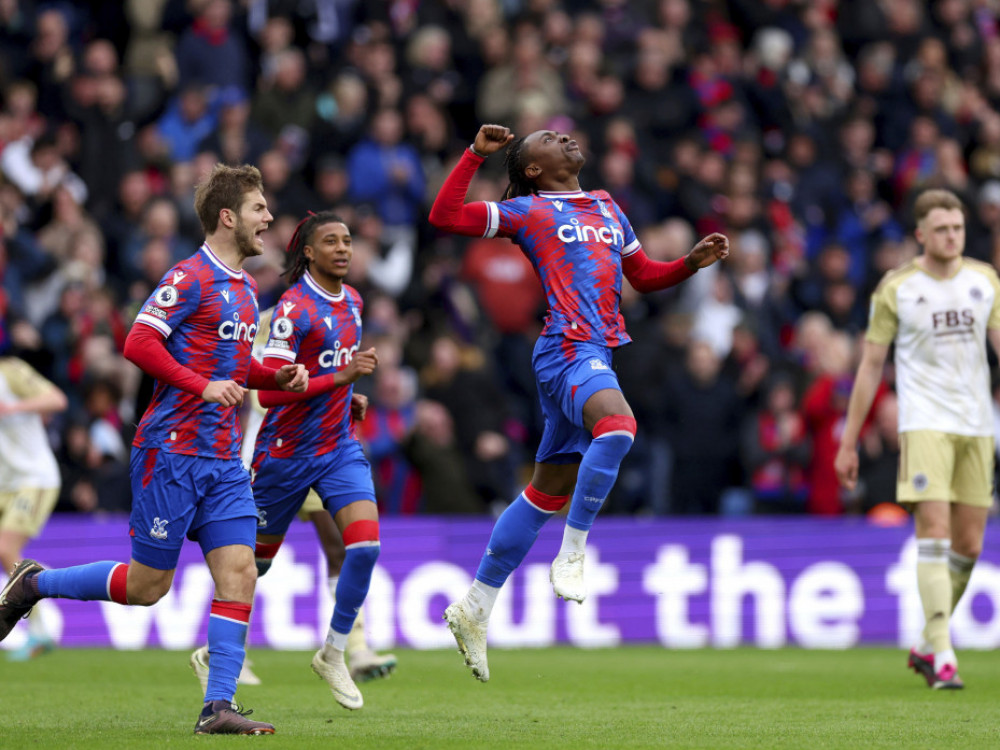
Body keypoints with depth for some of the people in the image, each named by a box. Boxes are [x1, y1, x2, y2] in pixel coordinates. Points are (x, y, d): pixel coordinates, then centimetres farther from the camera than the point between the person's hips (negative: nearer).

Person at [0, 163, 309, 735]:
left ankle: (219, 707, -6)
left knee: (239, 573, -5)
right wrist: (201, 386, -23)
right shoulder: (192, 277, -11)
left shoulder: (246, 288, 16)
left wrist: (276, 378, 11)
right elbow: (139, 343, -18)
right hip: (172, 449, -8)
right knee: (148, 586, -1)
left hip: (224, 460, 8)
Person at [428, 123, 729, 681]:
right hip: (568, 349, -7)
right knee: (618, 424, -36)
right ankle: (572, 555, -26)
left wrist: (693, 262, 13)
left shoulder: (608, 208, 23)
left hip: (598, 354, 7)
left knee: (550, 490, 9)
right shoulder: (529, 211, 5)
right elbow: (444, 217, -1)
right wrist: (475, 154, -4)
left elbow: (644, 276, 30)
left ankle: (475, 609, 16)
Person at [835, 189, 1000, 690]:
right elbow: (871, 366, 3)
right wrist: (848, 443, 3)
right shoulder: (896, 288, -1)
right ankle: (943, 657, -18)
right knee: (934, 534, -16)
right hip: (924, 421, -4)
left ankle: (926, 648, 22)